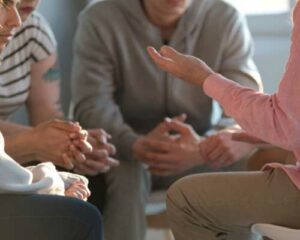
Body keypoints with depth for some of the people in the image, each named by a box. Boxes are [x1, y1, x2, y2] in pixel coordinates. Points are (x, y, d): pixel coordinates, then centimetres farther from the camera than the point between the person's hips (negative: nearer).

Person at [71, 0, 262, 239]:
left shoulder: (226, 20, -8)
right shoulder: (99, 20, -12)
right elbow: (90, 106, -22)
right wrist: (137, 145, -45)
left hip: (195, 148, 2)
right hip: (124, 150, -2)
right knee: (125, 171, -34)